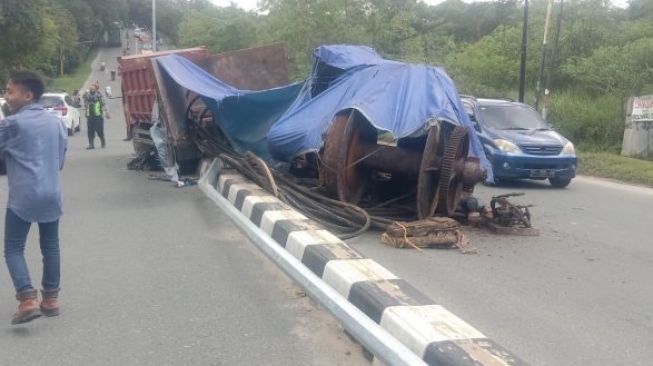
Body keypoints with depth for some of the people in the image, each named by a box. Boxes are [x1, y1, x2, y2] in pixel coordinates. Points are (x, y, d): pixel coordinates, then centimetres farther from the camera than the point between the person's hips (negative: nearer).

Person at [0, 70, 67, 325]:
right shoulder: (56, 122, 11)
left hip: (23, 196, -6)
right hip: (52, 193, 6)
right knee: (50, 247, 14)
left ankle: (28, 299, -10)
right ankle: (50, 299, 18)